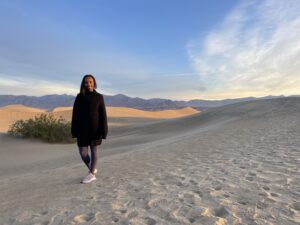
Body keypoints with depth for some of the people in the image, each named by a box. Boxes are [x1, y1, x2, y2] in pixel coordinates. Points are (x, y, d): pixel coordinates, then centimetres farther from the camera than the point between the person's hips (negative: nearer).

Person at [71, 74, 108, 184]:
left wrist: (103, 131, -10)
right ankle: (92, 169, 29)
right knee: (82, 152, 4)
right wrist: (74, 130, 0)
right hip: (83, 128, 3)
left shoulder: (99, 97, -2)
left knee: (94, 150, 5)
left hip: (95, 127, -2)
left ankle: (91, 174, 20)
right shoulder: (79, 97, 2)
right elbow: (75, 114, 3)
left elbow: (103, 114, -5)